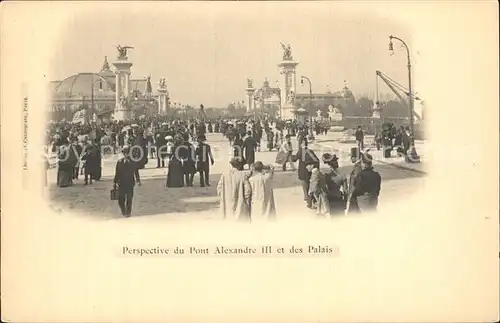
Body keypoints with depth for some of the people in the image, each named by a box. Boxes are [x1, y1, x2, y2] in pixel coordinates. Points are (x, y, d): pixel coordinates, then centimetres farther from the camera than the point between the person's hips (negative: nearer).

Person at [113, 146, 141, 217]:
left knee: (129, 199, 3)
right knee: (120, 199, 2)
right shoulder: (119, 161, 4)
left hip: (130, 183, -1)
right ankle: (123, 211, 21)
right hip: (121, 183, 1)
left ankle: (128, 212, 18)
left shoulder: (133, 161, 0)